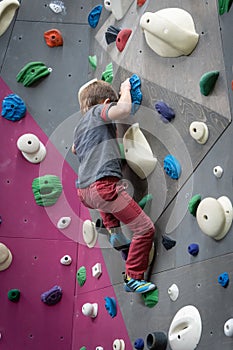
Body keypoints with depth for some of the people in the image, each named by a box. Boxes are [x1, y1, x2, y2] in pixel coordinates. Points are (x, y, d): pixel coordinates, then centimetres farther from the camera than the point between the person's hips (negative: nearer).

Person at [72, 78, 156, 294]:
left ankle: (114, 233, 33)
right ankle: (133, 278, 6)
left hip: (83, 192, 9)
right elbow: (124, 109, -19)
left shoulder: (79, 126, 23)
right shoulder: (99, 110, 2)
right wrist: (125, 89, 1)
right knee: (145, 229, 0)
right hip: (103, 186, -8)